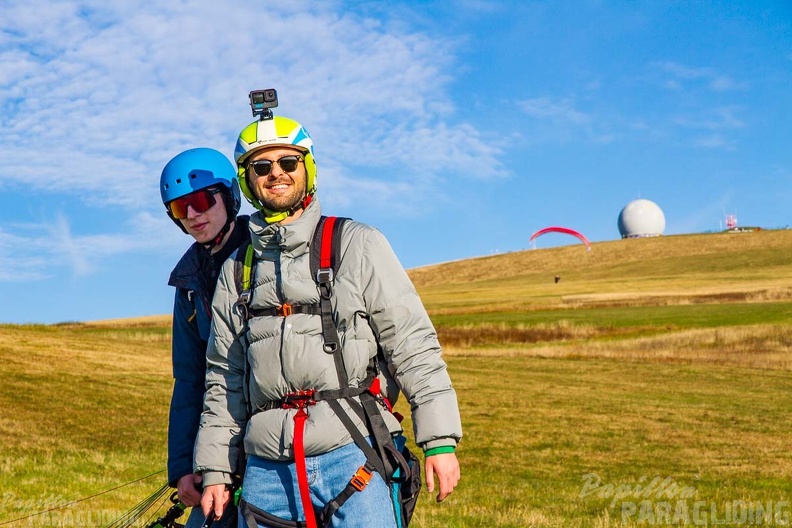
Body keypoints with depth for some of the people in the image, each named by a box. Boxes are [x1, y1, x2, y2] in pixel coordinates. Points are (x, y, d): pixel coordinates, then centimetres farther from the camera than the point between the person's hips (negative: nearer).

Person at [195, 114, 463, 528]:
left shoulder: (356, 244, 5)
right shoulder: (235, 271, 16)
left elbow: (413, 344, 1)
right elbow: (223, 379, 19)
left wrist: (440, 440, -5)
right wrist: (215, 471, 14)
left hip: (352, 456, -3)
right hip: (267, 469, 4)